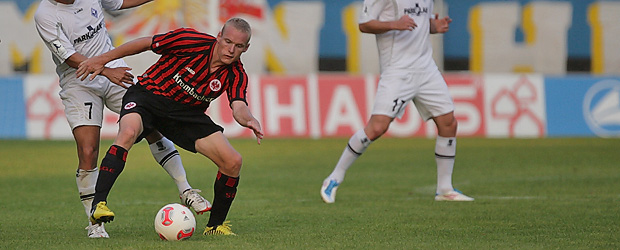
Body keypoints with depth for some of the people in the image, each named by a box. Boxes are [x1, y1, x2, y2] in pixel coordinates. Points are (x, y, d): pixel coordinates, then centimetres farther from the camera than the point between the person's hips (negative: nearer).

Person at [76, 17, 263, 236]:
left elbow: (238, 107, -24)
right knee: (127, 133, -37)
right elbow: (144, 43, -10)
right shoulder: (191, 41, -20)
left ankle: (215, 225, 12)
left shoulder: (236, 75, -9)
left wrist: (249, 120, -49)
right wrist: (102, 60, -6)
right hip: (148, 95, -4)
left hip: (186, 113, 4)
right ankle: (98, 204, -38)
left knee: (233, 162, -8)